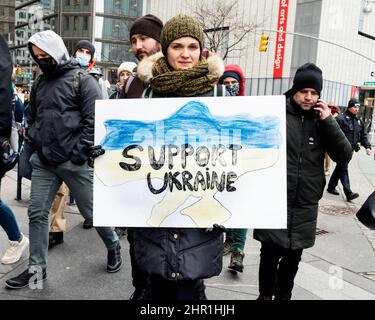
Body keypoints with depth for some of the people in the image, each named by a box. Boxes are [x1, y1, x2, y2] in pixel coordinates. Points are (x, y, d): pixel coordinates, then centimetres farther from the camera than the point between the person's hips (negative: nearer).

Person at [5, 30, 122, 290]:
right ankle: (37, 268, 20)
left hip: (74, 162, -6)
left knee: (92, 212, 5)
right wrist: (34, 143, 9)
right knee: (37, 213, 6)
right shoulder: (40, 83, 14)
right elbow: (32, 117, 24)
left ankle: (113, 246, 30)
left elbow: (94, 120, -13)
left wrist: (79, 152, -17)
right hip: (43, 162, 6)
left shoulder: (82, 79, -6)